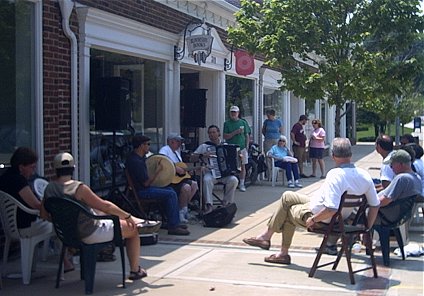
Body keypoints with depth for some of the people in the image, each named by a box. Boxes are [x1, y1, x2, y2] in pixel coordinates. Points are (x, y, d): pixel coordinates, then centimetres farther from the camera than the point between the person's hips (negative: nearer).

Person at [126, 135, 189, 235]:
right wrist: (158, 171, -11)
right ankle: (172, 227, -14)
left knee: (169, 189, 17)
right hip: (141, 191, -11)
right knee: (171, 194, -17)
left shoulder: (140, 157, 10)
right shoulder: (135, 161, -23)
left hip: (143, 188, 11)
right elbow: (146, 183, -21)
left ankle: (175, 222, 16)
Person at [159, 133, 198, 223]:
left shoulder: (176, 151, 21)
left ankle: (183, 207, 10)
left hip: (178, 178, 11)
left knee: (194, 184, 8)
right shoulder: (165, 149, -12)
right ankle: (181, 211, -13)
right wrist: (176, 168, -32)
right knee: (186, 187, -28)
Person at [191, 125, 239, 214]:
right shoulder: (204, 146, 9)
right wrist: (202, 155, -14)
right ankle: (209, 205, -32)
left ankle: (228, 203, -12)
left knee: (234, 180, -28)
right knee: (207, 180, -35)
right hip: (210, 172, -2)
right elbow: (192, 158, 3)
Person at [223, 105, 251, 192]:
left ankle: (241, 184, 11)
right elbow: (225, 136, -5)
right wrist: (235, 132, -15)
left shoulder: (243, 122, 8)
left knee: (242, 166, 3)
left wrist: (247, 147, 2)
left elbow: (247, 136, 11)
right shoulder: (227, 123, 3)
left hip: (242, 148, 1)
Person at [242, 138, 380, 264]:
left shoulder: (335, 175, -32)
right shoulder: (365, 176, -10)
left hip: (323, 220, -8)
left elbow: (331, 209, -39)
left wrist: (313, 219, -22)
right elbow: (375, 205, -4)